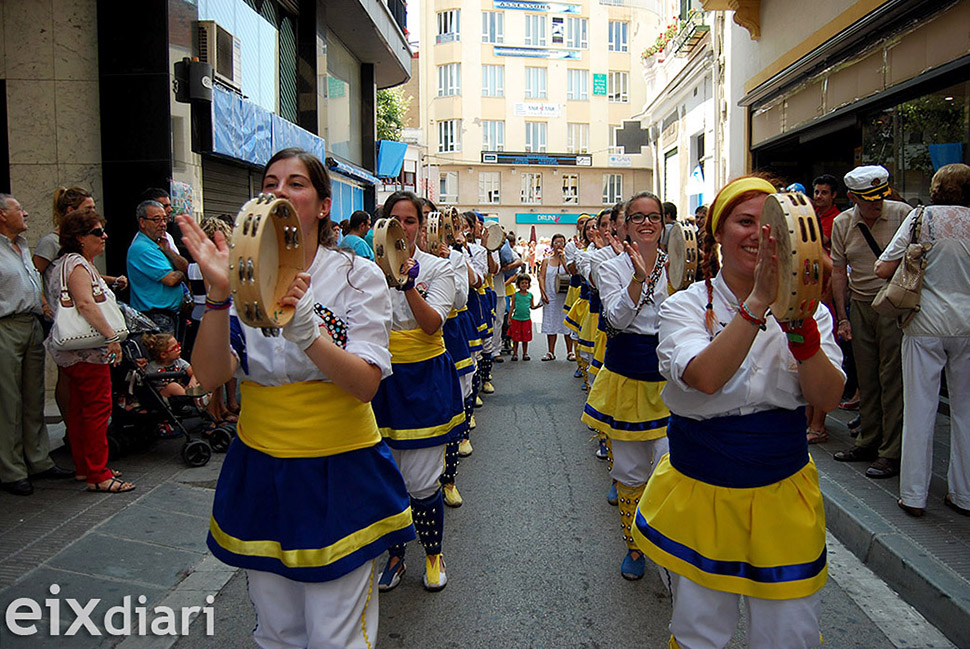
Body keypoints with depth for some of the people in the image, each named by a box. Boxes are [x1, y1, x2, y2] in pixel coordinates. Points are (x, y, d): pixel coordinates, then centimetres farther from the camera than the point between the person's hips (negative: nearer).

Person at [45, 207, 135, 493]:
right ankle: (98, 475, -4)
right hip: (88, 352, -11)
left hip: (72, 351, 11)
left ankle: (83, 467, 26)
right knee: (99, 407, -8)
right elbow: (86, 303, -30)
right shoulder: (78, 265, -16)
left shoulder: (69, 262, 18)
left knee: (79, 407, 15)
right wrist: (112, 337, -33)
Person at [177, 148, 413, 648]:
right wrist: (219, 295, -23)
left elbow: (365, 386, -18)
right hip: (259, 470, 3)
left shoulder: (358, 277, -8)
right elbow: (209, 377, -10)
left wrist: (303, 325, -32)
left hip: (339, 473, -3)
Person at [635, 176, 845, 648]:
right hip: (700, 494, -2)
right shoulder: (686, 305, -8)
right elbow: (705, 378, -27)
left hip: (784, 494, 2)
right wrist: (758, 302, -33)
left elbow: (828, 398, -12)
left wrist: (799, 324, -27)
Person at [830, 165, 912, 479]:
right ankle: (869, 441, 23)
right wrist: (842, 317, 4)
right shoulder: (841, 224, 4)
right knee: (866, 378, 10)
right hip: (860, 306, 4)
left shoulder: (902, 214, -5)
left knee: (892, 378, -3)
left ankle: (891, 453, 5)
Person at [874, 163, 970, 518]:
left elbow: (882, 269, -7)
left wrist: (912, 262, 14)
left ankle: (914, 496, 9)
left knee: (920, 409, 3)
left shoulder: (922, 217, -4)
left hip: (927, 325, -3)